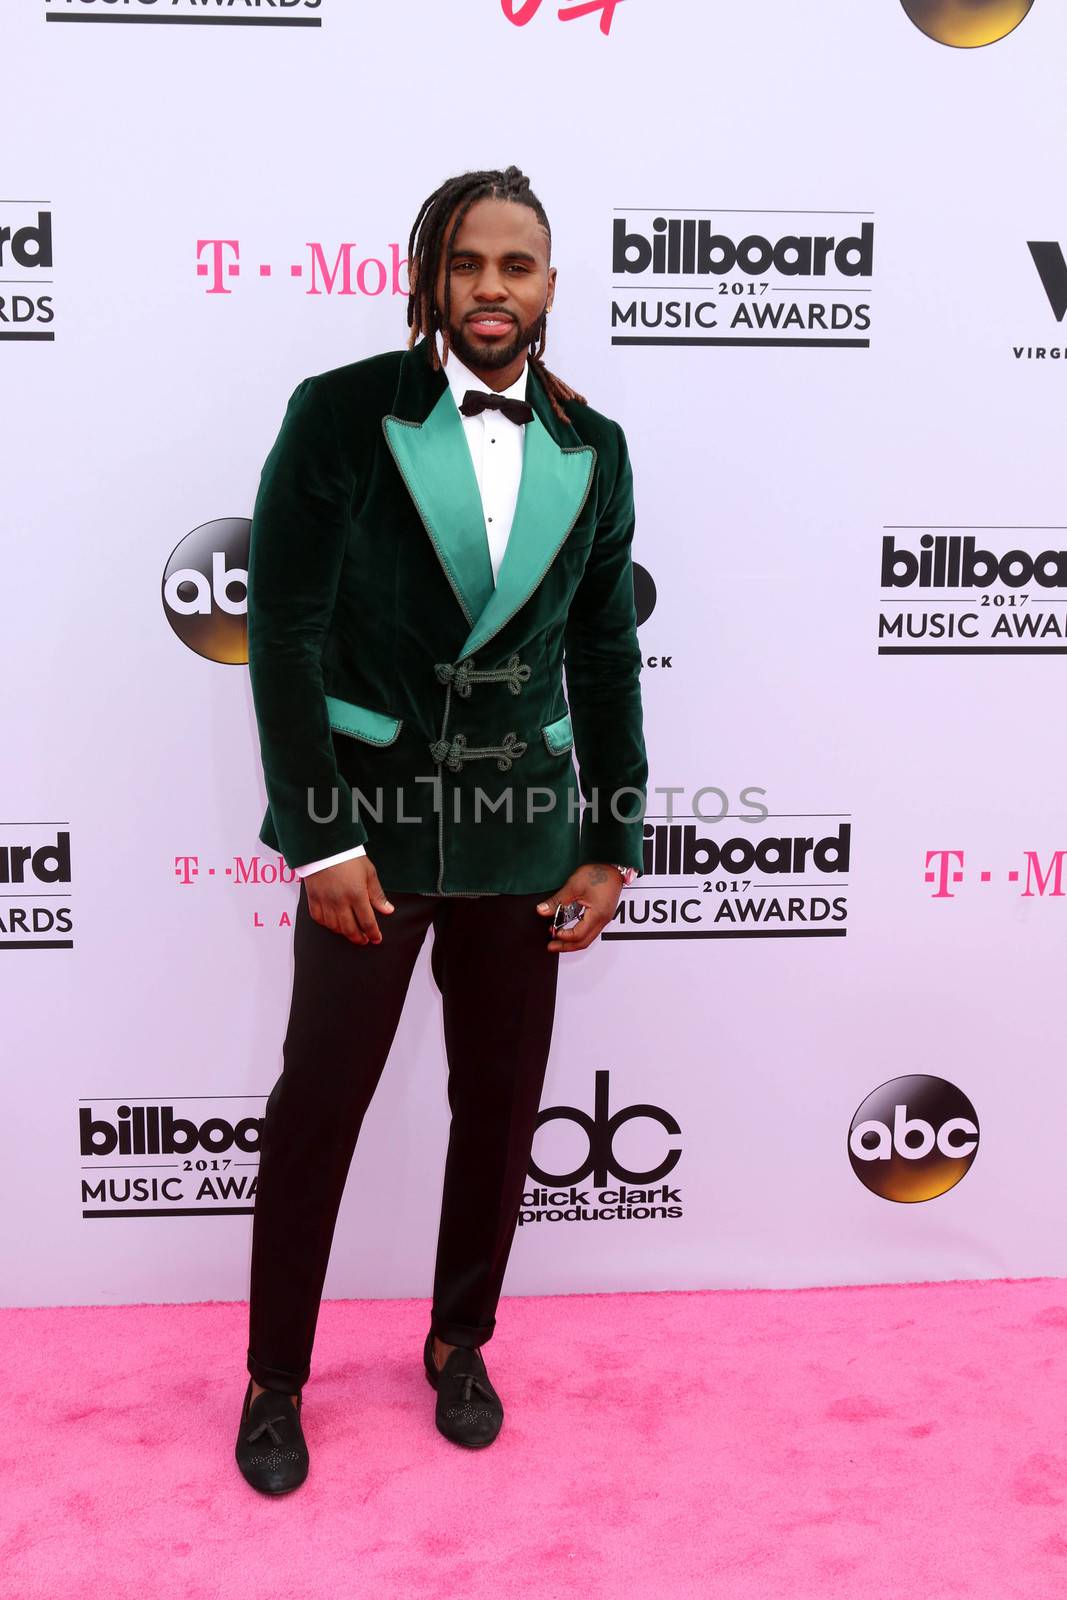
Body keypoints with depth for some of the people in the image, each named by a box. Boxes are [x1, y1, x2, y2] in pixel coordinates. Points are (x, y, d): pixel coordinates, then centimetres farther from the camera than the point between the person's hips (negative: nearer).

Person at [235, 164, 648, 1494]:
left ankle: (460, 1344, 36)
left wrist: (613, 847, 4)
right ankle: (275, 1379, 27)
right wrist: (320, 838, -13)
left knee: (502, 1108, 13)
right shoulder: (340, 415, -6)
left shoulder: (593, 450, 5)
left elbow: (607, 659, 8)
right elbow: (282, 628, -9)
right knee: (316, 1108, 7)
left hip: (523, 832, 3)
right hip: (369, 823, -3)